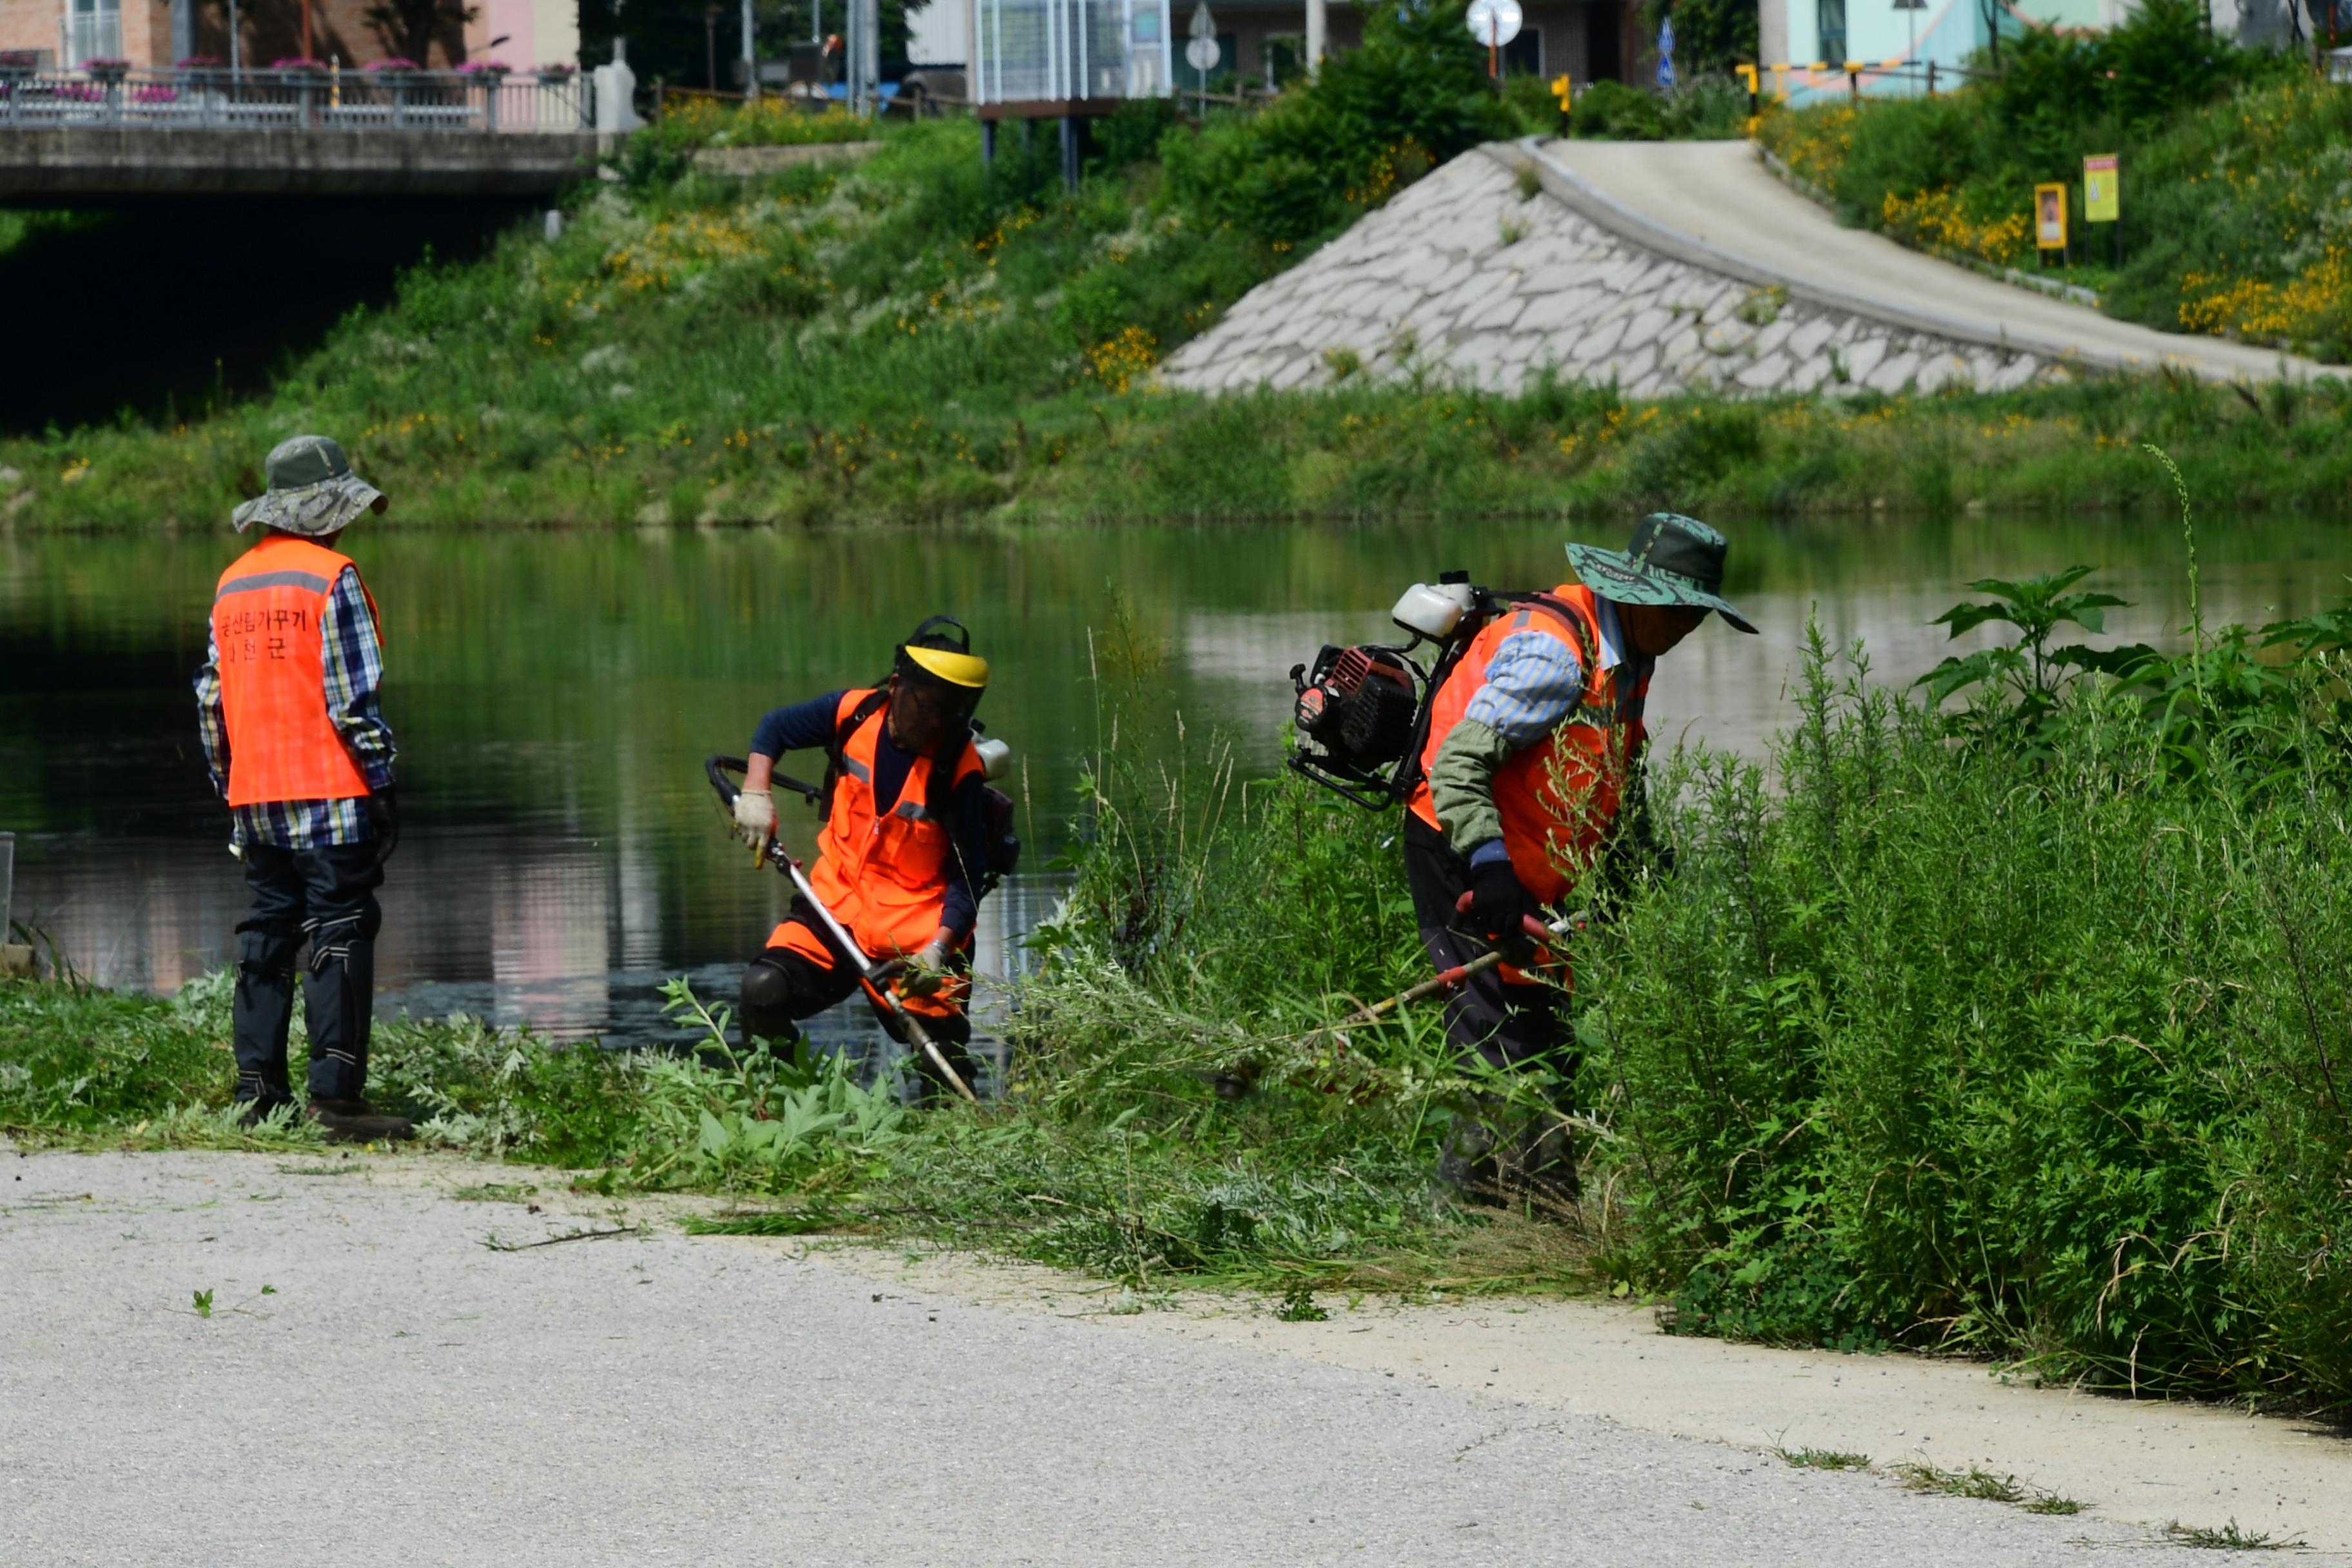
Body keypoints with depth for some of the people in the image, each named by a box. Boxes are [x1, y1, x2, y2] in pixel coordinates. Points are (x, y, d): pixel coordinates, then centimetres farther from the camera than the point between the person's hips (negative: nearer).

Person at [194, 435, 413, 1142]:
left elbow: (211, 697, 15)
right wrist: (382, 784, -8)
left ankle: (258, 1092, 11)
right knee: (339, 938, -6)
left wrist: (229, 790, 21)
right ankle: (336, 1096, -10)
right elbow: (353, 699, -13)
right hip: (330, 794, -7)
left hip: (256, 798, 7)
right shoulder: (332, 579, -9)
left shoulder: (233, 585, 13)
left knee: (267, 937, 12)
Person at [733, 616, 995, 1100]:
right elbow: (774, 729, 15)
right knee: (763, 991, -20)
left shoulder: (959, 770, -14)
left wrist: (939, 949, -25)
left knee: (944, 1065, -6)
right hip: (836, 902, 3)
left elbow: (967, 877, -11)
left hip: (918, 930, -3)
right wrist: (756, 794, -2)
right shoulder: (854, 713, -4)